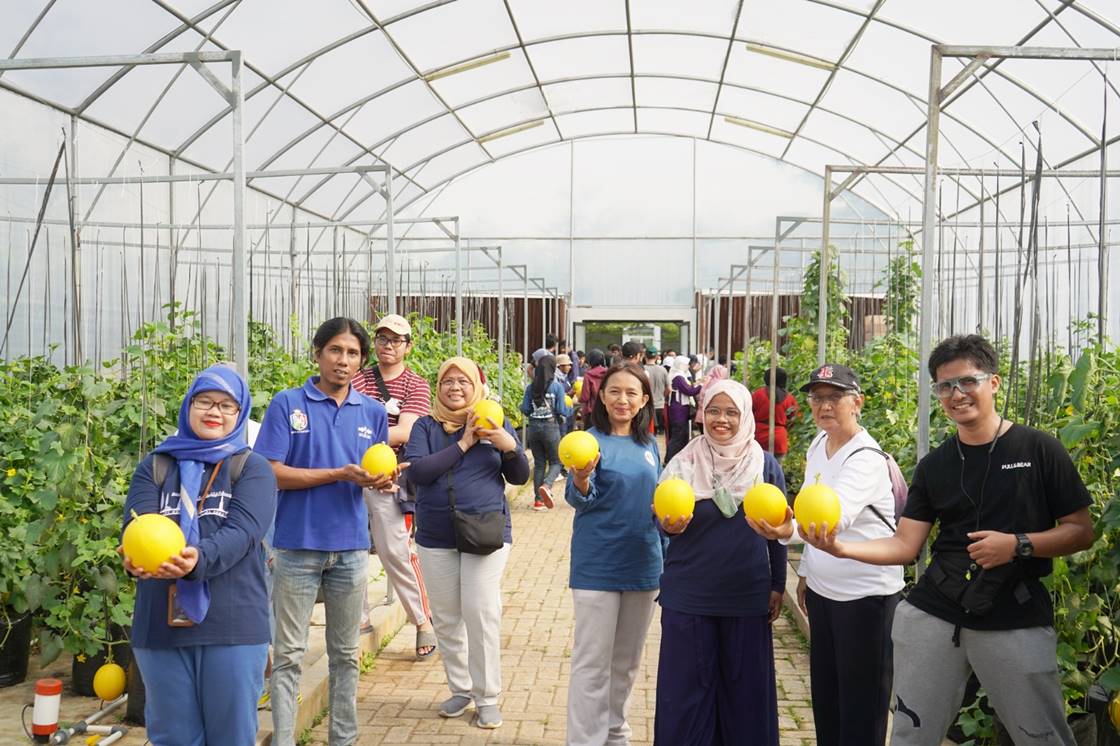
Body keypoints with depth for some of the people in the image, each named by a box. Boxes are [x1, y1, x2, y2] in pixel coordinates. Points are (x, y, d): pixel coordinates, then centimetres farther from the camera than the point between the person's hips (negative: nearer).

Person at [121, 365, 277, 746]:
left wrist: (198, 559, -35)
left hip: (233, 626, -2)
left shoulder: (253, 469, 2)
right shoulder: (155, 465, 9)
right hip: (160, 625, 2)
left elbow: (241, 532, -14)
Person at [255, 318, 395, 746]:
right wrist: (339, 474, -19)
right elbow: (272, 473, -11)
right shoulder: (287, 404, -6)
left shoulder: (372, 412, 6)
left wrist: (382, 480, -12)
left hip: (351, 546, 4)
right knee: (288, 654, 4)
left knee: (346, 654, 14)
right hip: (298, 545, -3)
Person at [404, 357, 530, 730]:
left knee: (481, 613, -7)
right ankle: (460, 689, 27)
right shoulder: (426, 426, 3)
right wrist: (463, 444, -16)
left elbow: (519, 477, 4)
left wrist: (510, 447, -16)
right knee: (445, 618, 10)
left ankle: (487, 697, 8)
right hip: (436, 537, 2)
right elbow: (417, 471, -13)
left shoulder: (495, 423, 3)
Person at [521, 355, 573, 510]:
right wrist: (570, 408, 12)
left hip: (533, 427, 3)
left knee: (539, 463, 12)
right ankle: (546, 486, -21)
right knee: (555, 462, 8)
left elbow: (525, 410, 0)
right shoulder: (557, 386, -6)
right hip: (551, 427, -3)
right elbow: (561, 411, -8)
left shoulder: (530, 387, 2)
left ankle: (538, 500, 11)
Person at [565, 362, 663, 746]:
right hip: (598, 565, -6)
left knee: (627, 660, 18)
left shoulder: (649, 444, 6)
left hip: (644, 564, 6)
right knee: (592, 662, 0)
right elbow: (578, 499, -21)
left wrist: (666, 560, 15)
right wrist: (581, 481, -44)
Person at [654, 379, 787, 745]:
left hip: (747, 595, 1)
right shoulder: (684, 463, -3)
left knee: (745, 686, 11)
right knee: (686, 685, 7)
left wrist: (778, 586, 7)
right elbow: (663, 519, -2)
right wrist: (670, 526, -24)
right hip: (688, 594, 0)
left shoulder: (765, 465, -1)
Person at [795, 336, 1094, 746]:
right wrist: (842, 547, -14)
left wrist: (1019, 545, -19)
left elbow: (1081, 532, -2)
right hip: (932, 615, 3)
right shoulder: (933, 465, 6)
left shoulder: (1038, 450, -4)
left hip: (1016, 621, -3)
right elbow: (905, 545, 2)